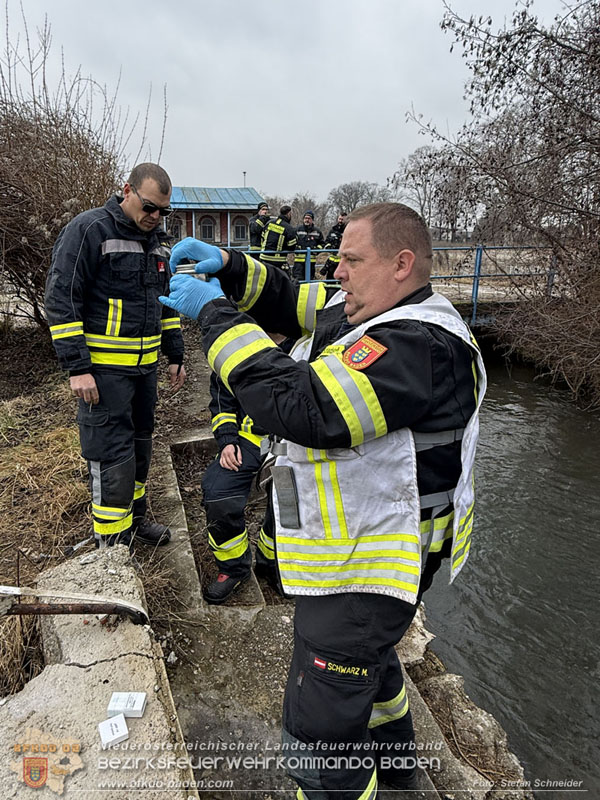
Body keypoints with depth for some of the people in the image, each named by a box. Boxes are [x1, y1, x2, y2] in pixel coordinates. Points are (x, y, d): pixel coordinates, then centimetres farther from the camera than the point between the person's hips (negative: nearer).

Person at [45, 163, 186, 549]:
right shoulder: (88, 230, -11)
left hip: (145, 365, 7)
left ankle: (133, 518, 35)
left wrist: (175, 355, 16)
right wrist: (77, 368, -18)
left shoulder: (159, 241, 12)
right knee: (113, 455, -6)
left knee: (140, 444, 16)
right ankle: (111, 546, 7)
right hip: (105, 368, -7)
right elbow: (61, 299, -14)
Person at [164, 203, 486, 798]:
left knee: (317, 732, 2)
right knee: (367, 660, 34)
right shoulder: (361, 311, 3)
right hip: (357, 548, 11)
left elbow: (303, 406, -37)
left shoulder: (419, 346, -29)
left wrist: (215, 314, -28)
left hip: (369, 570, -11)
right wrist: (228, 267, -5)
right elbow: (287, 303, 13)